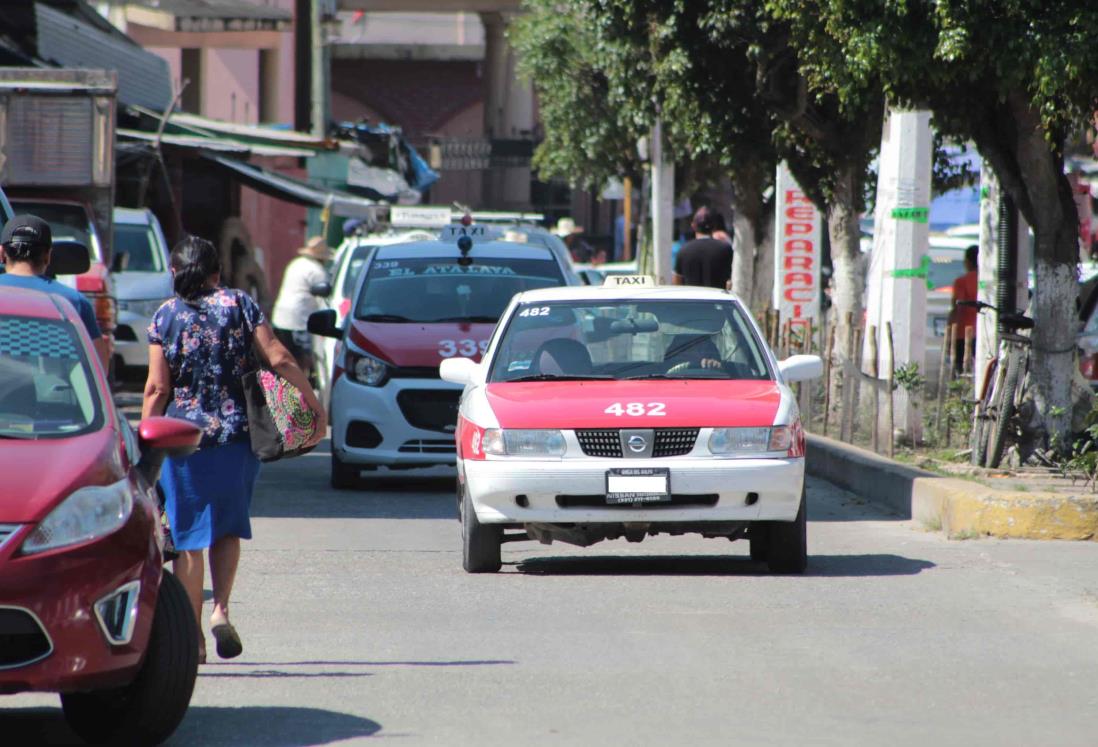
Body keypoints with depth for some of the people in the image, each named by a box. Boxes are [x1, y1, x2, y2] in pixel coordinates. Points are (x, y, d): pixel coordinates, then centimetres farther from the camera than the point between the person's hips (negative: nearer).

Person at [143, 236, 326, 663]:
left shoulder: (167, 315, 0)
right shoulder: (240, 305, 2)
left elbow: (157, 387, -4)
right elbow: (278, 359, -5)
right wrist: (312, 402, 3)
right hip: (236, 435, 1)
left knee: (188, 537, 5)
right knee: (228, 527, 17)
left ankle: (192, 637, 5)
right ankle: (220, 609, -4)